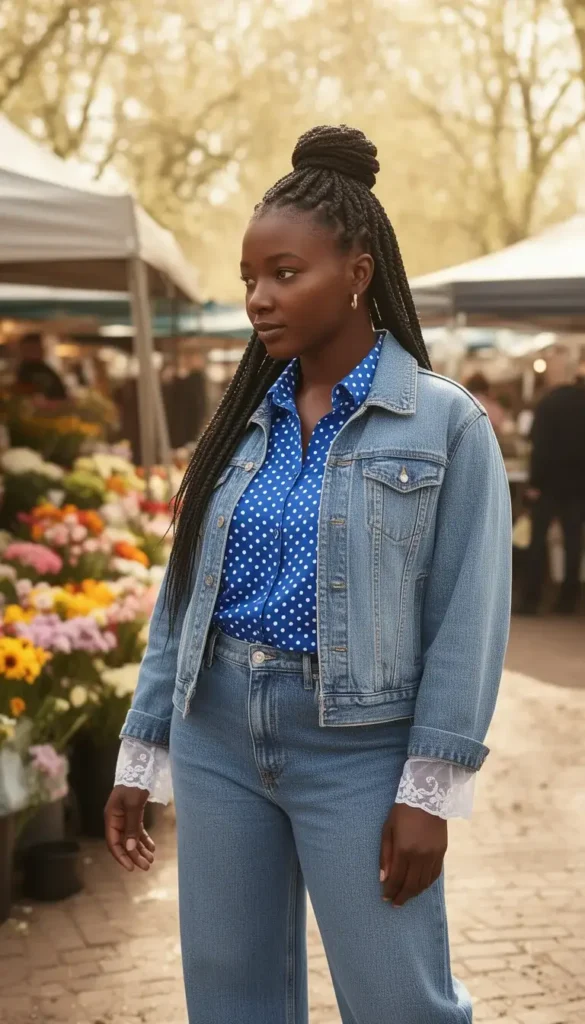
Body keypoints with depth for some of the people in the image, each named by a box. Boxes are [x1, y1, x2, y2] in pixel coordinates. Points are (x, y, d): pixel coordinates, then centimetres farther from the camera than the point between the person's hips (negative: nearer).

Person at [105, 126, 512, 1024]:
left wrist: (430, 790, -13)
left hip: (358, 743, -4)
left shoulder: (445, 423, -5)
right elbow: (185, 593, 9)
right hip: (216, 732, 5)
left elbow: (468, 615, -9)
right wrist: (140, 754, 8)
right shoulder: (243, 419, 7)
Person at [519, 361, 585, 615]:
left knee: (538, 538, 2)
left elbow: (540, 444, -9)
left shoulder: (551, 400, -4)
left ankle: (531, 599, -4)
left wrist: (535, 481, -8)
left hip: (550, 480, -1)